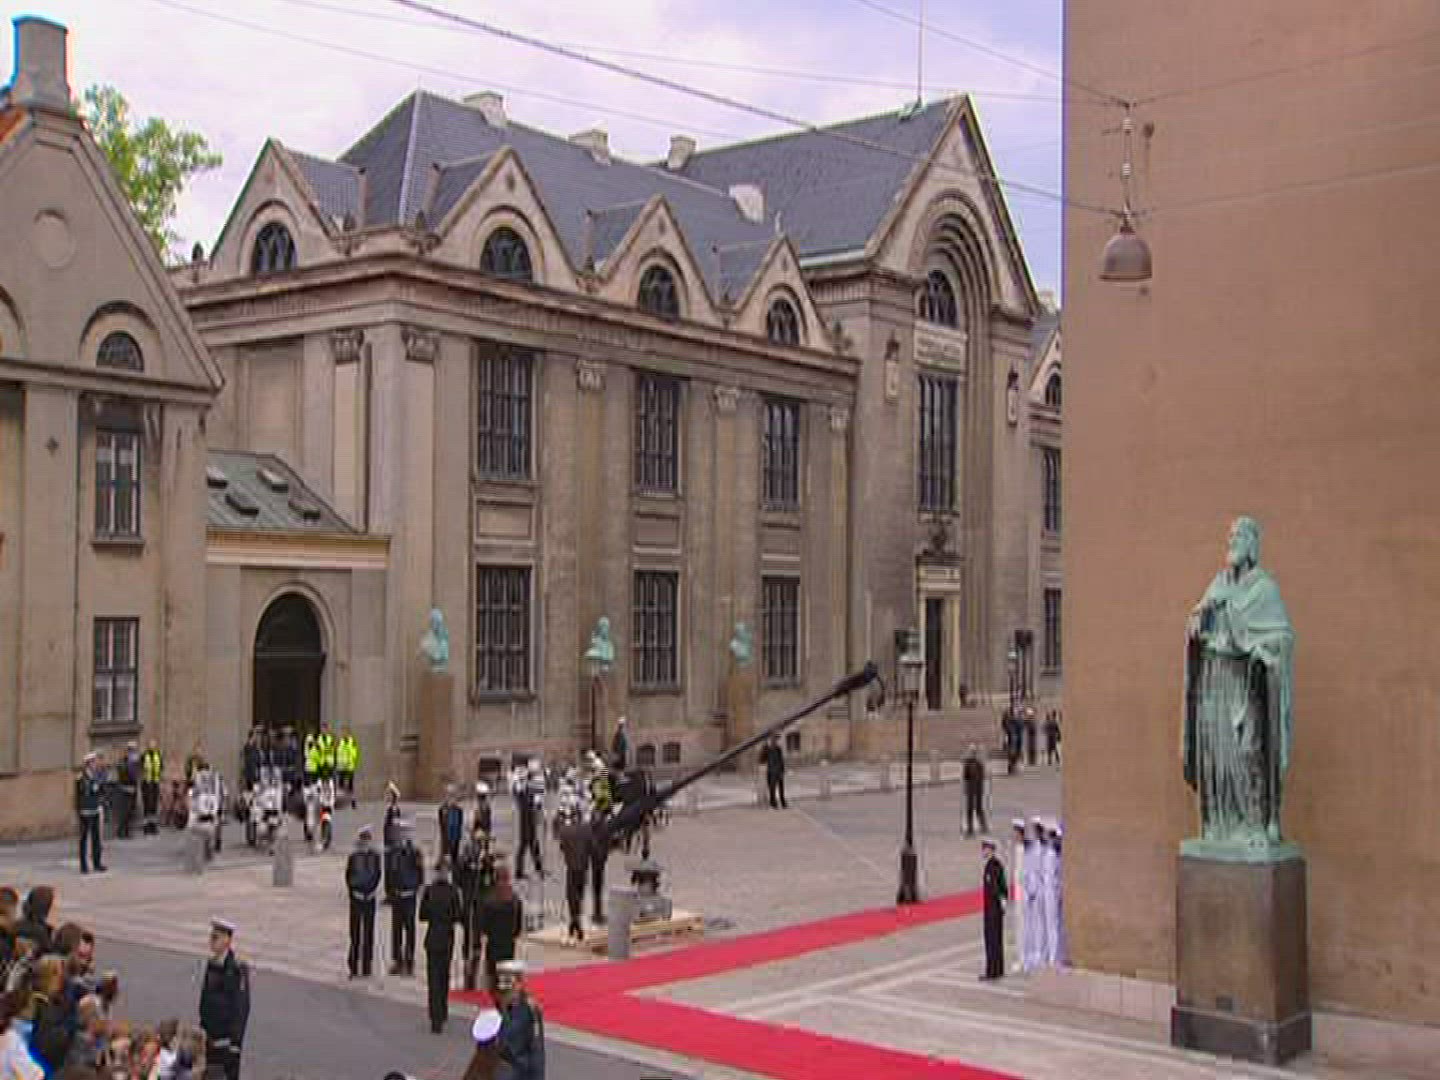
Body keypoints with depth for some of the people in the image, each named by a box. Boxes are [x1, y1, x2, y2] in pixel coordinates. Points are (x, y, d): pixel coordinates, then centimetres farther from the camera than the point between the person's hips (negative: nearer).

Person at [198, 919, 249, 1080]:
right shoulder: (211, 964, 6)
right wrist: (203, 1029, 14)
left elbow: (242, 1007, -17)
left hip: (227, 1039, -7)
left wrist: (235, 1043, -16)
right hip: (211, 1039, 7)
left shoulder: (236, 969, -18)